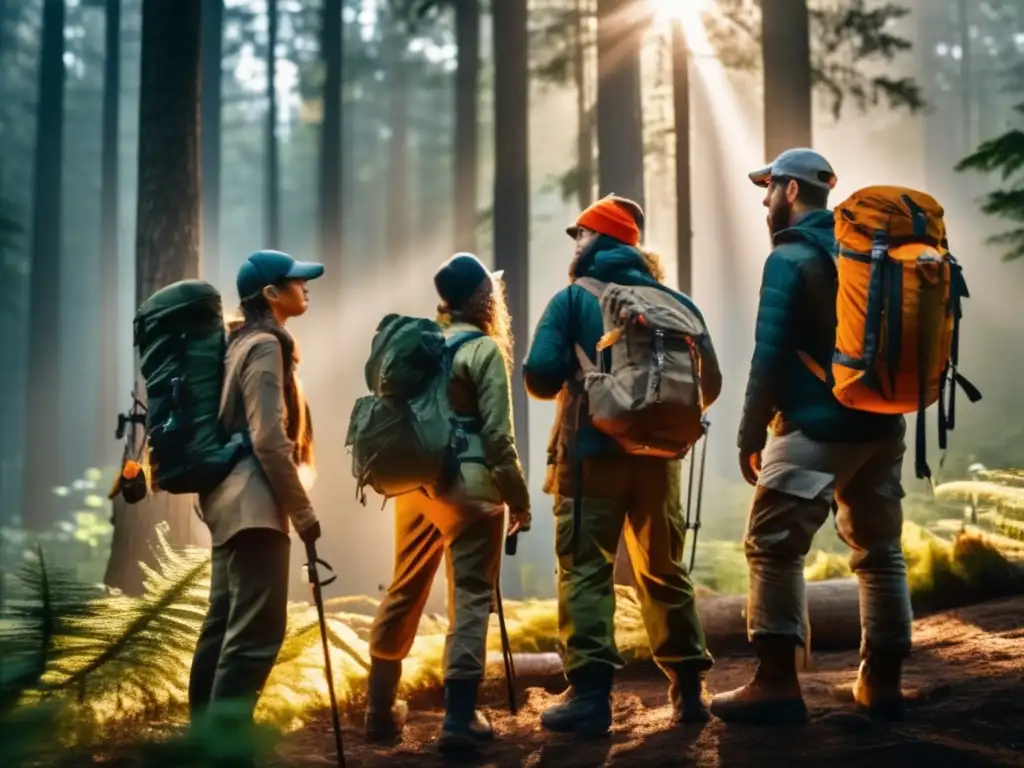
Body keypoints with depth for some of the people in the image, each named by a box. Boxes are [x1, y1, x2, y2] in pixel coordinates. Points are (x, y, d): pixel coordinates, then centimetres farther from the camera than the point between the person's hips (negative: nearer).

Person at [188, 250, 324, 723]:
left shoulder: (241, 342, 17)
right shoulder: (266, 345, -11)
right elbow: (268, 439, -19)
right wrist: (303, 511, -14)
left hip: (231, 500, 10)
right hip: (255, 503, -10)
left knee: (223, 626, 13)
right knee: (256, 632, -11)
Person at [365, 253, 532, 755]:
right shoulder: (485, 350, -7)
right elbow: (497, 436, -10)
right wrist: (519, 497, -3)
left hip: (414, 482, 7)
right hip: (468, 485, -6)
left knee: (403, 593, 15)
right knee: (470, 598, -2)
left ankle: (381, 710, 23)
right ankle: (459, 720, -5)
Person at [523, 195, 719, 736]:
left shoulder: (573, 298, -2)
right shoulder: (674, 301, 8)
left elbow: (540, 378, -11)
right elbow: (708, 386, 7)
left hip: (593, 452, -4)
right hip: (658, 455, 4)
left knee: (585, 571, -2)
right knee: (664, 572, 14)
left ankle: (591, 696, -11)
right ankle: (688, 691, 17)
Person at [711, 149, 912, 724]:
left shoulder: (791, 257, -7)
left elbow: (771, 354, -12)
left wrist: (751, 434, -6)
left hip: (817, 426, -7)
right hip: (882, 424, 8)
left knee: (774, 547, -3)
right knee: (881, 551, 12)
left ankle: (779, 683, -7)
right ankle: (882, 681, 16)